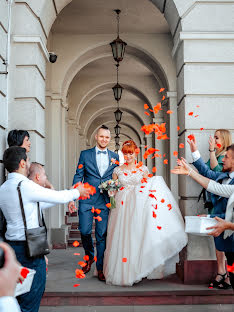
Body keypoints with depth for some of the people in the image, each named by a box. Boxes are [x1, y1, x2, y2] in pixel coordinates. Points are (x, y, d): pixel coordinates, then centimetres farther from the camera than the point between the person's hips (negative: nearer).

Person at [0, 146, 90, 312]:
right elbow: (59, 197, -12)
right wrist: (77, 192, 8)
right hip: (28, 248, -8)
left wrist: (70, 194, 19)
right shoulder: (25, 185, -19)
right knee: (34, 291, 5)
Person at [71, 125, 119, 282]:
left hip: (105, 201, 1)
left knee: (102, 235, 2)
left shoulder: (115, 157, 9)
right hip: (86, 200, 0)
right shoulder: (85, 154, 6)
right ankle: (90, 257, 27)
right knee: (85, 231, -3)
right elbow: (78, 176, 4)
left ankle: (100, 268, 14)